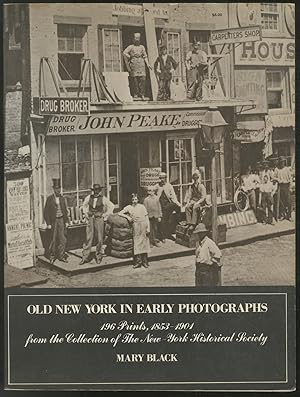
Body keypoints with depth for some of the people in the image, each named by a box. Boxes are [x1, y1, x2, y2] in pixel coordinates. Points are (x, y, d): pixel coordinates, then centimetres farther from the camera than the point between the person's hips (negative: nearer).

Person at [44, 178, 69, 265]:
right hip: (53, 221, -4)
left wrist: (66, 221, 7)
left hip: (61, 220, 4)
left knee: (63, 239, 2)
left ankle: (61, 256, 12)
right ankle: (52, 257, 16)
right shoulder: (49, 199, -5)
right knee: (53, 240, 3)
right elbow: (46, 212, -5)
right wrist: (48, 224, -10)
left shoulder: (62, 198, 9)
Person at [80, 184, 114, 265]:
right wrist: (86, 214, 12)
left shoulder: (103, 199, -4)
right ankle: (85, 257, 2)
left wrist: (105, 215, 2)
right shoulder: (88, 197, 4)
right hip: (90, 219, 2)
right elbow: (84, 205, 23)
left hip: (99, 219, -2)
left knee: (99, 239, 2)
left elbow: (111, 206, 5)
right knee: (88, 238, -1)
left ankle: (98, 256, 15)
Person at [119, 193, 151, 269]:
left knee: (144, 242, 1)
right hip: (135, 226, 1)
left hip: (143, 225, -1)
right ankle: (138, 260, 0)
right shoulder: (129, 207, 7)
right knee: (136, 243, -3)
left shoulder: (142, 207, 4)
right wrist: (127, 217, -5)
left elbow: (147, 217, 3)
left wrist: (148, 228, -3)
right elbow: (120, 213, 9)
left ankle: (144, 261, 7)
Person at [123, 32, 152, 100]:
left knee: (142, 78, -9)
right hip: (133, 64, -2)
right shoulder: (131, 47, 9)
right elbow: (124, 53, -5)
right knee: (134, 78, -6)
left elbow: (145, 56, 17)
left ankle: (142, 94, -6)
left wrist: (147, 64, 6)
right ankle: (135, 94, 0)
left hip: (141, 64, 2)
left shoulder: (142, 47, 19)